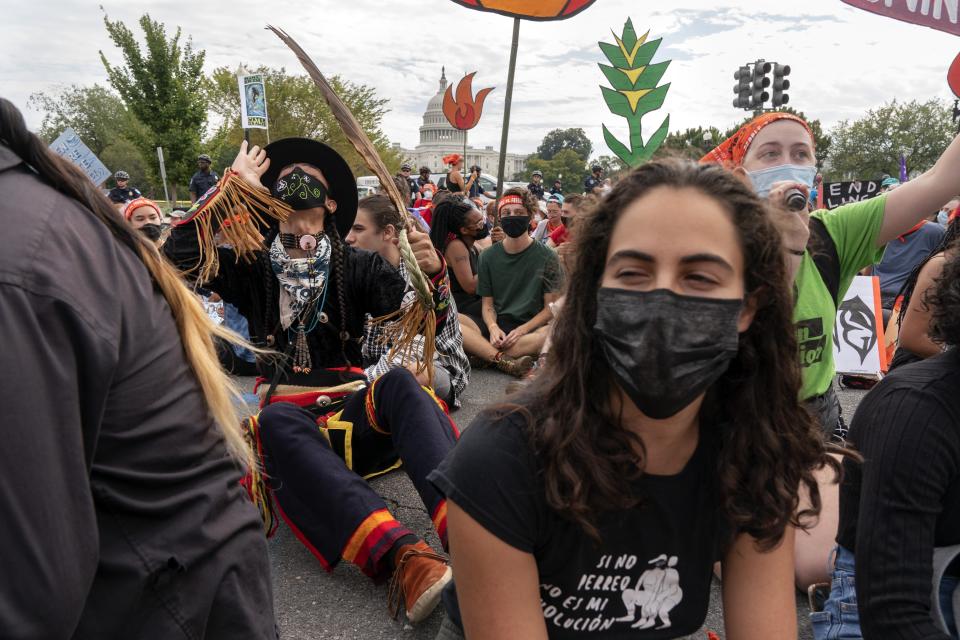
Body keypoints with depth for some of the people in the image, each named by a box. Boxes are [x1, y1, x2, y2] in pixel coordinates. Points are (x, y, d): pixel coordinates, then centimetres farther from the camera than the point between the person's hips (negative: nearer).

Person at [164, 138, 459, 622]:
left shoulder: (357, 266, 8)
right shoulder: (253, 268, 12)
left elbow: (427, 322, -3)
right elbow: (178, 253, -3)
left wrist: (433, 273, -25)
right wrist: (233, 184, 3)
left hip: (356, 410, 0)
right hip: (291, 416, 0)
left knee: (401, 382, -31)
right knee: (276, 419, -35)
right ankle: (400, 556, -55)